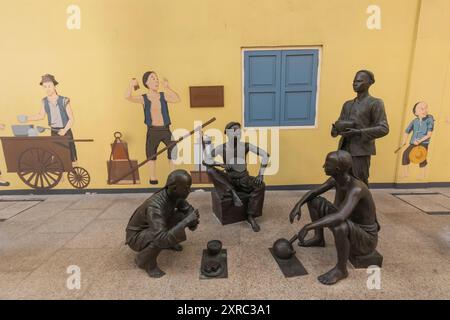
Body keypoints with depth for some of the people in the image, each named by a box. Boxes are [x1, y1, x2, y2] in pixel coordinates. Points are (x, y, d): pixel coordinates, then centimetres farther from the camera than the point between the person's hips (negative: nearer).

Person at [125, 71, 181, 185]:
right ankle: (153, 178, 25)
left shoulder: (164, 96, 0)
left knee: (173, 152, -7)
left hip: (165, 130, 1)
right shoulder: (143, 98, -2)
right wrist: (132, 84, -11)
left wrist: (167, 87, -17)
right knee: (151, 155, 8)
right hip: (152, 131, 0)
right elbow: (127, 97, -18)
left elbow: (177, 99, -17)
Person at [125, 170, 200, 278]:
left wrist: (192, 221, -21)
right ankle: (144, 260, -4)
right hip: (136, 236, -7)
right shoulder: (155, 206, -39)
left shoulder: (175, 195, -16)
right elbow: (162, 239, -46)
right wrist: (186, 221, -42)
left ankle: (168, 243, 15)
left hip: (154, 228, 7)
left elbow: (188, 208, 1)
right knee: (161, 239, -35)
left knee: (183, 216, -11)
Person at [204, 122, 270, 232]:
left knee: (260, 185, -26)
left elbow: (265, 155, -9)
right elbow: (205, 160, -13)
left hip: (244, 179, 1)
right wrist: (221, 164, -27)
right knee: (210, 170, -22)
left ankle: (250, 216, -13)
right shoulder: (222, 148, -11)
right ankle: (232, 192, -19)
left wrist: (261, 174, -16)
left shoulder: (246, 146, -9)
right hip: (229, 180, 0)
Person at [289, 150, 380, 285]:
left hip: (366, 239, -7)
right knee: (314, 201, 3)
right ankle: (319, 238, 21)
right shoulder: (335, 179, -9)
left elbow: (340, 217, -49)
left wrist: (307, 227, -44)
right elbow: (312, 193, 2)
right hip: (351, 225, 8)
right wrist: (298, 205, -17)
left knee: (339, 226, -41)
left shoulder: (356, 189, -34)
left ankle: (341, 268, -14)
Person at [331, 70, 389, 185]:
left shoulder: (375, 103, 0)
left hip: (361, 150, -6)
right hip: (344, 149, 6)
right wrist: (336, 129, -5)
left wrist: (359, 133, -20)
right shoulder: (347, 104, 19)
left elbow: (383, 128, -8)